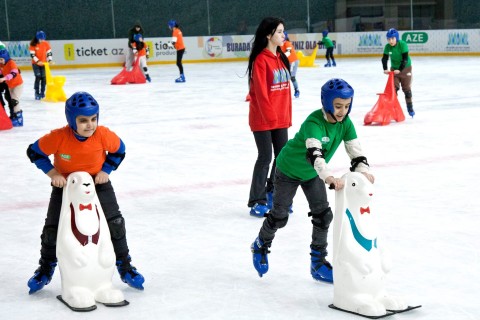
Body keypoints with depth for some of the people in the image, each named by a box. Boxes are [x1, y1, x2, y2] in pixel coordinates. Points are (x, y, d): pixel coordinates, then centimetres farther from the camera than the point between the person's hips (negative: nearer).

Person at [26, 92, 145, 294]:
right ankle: (46, 269, 28)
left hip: (97, 183, 1)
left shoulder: (104, 135, -26)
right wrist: (52, 173, -19)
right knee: (52, 229, 1)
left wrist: (106, 170, -13)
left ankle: (125, 267, 18)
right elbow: (34, 151, -14)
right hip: (64, 184, 0)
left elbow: (118, 150, -4)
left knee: (115, 223, -3)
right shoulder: (58, 137, -30)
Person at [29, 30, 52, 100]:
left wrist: (49, 60, -12)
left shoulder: (46, 44, -3)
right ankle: (37, 93, -5)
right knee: (38, 77, -11)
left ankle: (42, 93, 15)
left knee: (44, 78, 2)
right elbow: (32, 54, -13)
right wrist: (37, 61, -23)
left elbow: (49, 52, 1)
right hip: (36, 63, -3)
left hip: (44, 63, 3)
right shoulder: (33, 45, -11)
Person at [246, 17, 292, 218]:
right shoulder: (261, 60, -14)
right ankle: (257, 201, 6)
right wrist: (270, 117, -16)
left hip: (281, 118, 8)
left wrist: (287, 116, 13)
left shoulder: (281, 58, 11)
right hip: (263, 119, -8)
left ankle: (273, 193, 26)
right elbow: (260, 92, -16)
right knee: (265, 157, -3)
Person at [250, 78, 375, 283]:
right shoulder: (313, 123, -37)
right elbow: (314, 154, -52)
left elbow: (355, 150, -20)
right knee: (279, 216, 7)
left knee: (323, 215, 1)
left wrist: (363, 171, -41)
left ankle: (318, 262, 15)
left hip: (313, 174, 6)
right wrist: (329, 177, -67)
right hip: (289, 171, -6)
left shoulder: (345, 123, -17)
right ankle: (261, 247, 35)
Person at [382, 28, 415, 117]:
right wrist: (385, 69, -23)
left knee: (406, 89, 2)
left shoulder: (403, 44, -23)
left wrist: (399, 69, -31)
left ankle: (410, 108, 14)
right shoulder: (387, 47, -10)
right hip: (394, 69, 3)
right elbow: (384, 58, -8)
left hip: (405, 68, -3)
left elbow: (405, 59, -25)